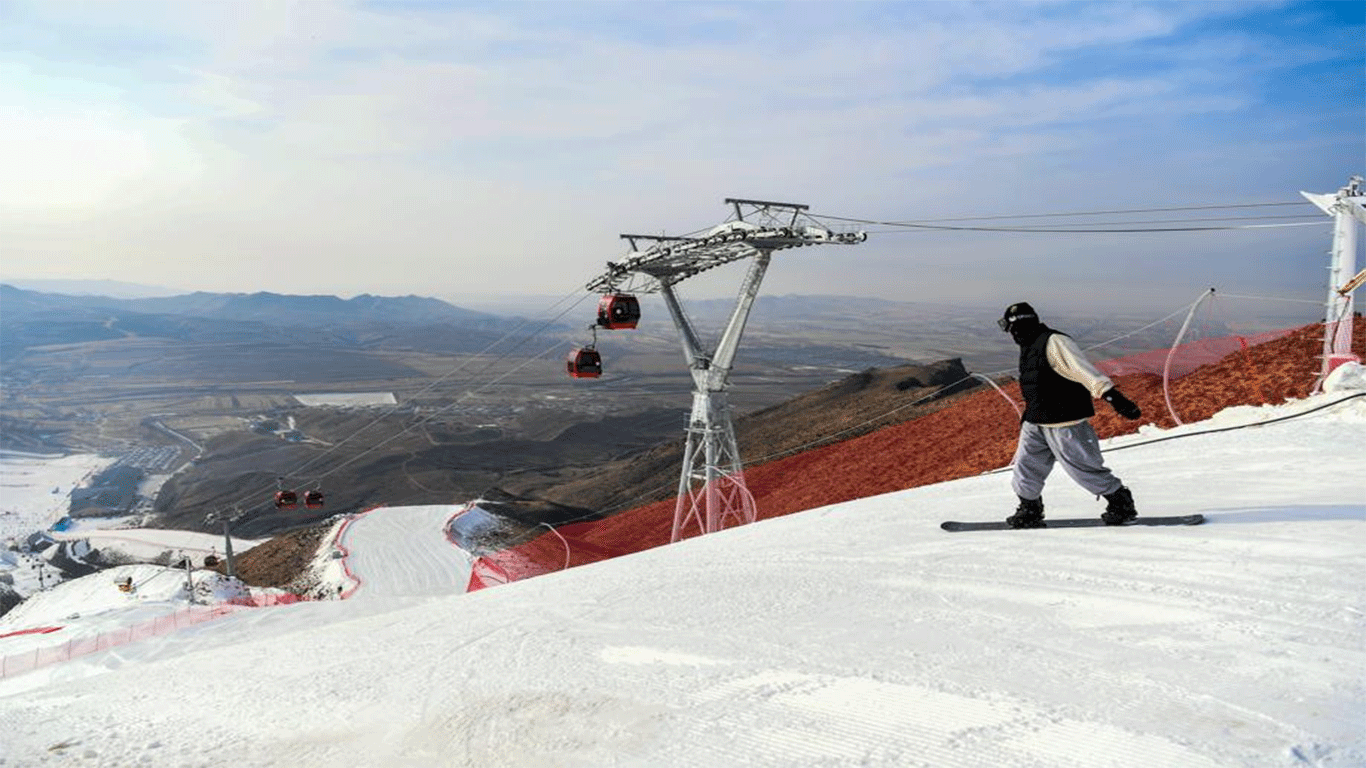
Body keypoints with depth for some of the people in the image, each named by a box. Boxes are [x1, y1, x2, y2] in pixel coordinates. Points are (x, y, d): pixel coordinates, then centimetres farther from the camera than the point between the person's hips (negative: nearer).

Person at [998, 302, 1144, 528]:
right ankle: (1029, 511, 19)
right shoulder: (1029, 346, 13)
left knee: (1084, 469, 0)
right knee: (1026, 467, 6)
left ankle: (1121, 503, 18)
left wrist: (1112, 396, -33)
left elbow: (1083, 370, -26)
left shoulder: (1054, 342, -17)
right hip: (1036, 424, 9)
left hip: (1066, 424, -9)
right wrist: (1029, 415, 32)